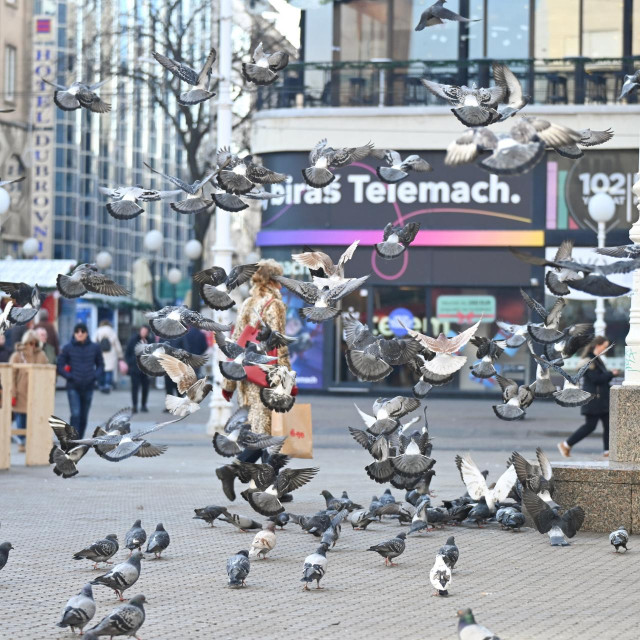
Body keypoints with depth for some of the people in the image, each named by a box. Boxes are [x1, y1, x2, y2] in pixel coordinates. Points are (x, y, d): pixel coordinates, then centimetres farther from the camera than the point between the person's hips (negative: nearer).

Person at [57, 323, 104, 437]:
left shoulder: (94, 347, 4)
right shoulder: (68, 348, -2)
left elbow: (100, 364, 14)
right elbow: (60, 366, 1)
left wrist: (95, 376, -3)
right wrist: (69, 376, -10)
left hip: (88, 387, 3)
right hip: (73, 387, -3)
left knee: (84, 416, 10)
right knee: (75, 414, -14)